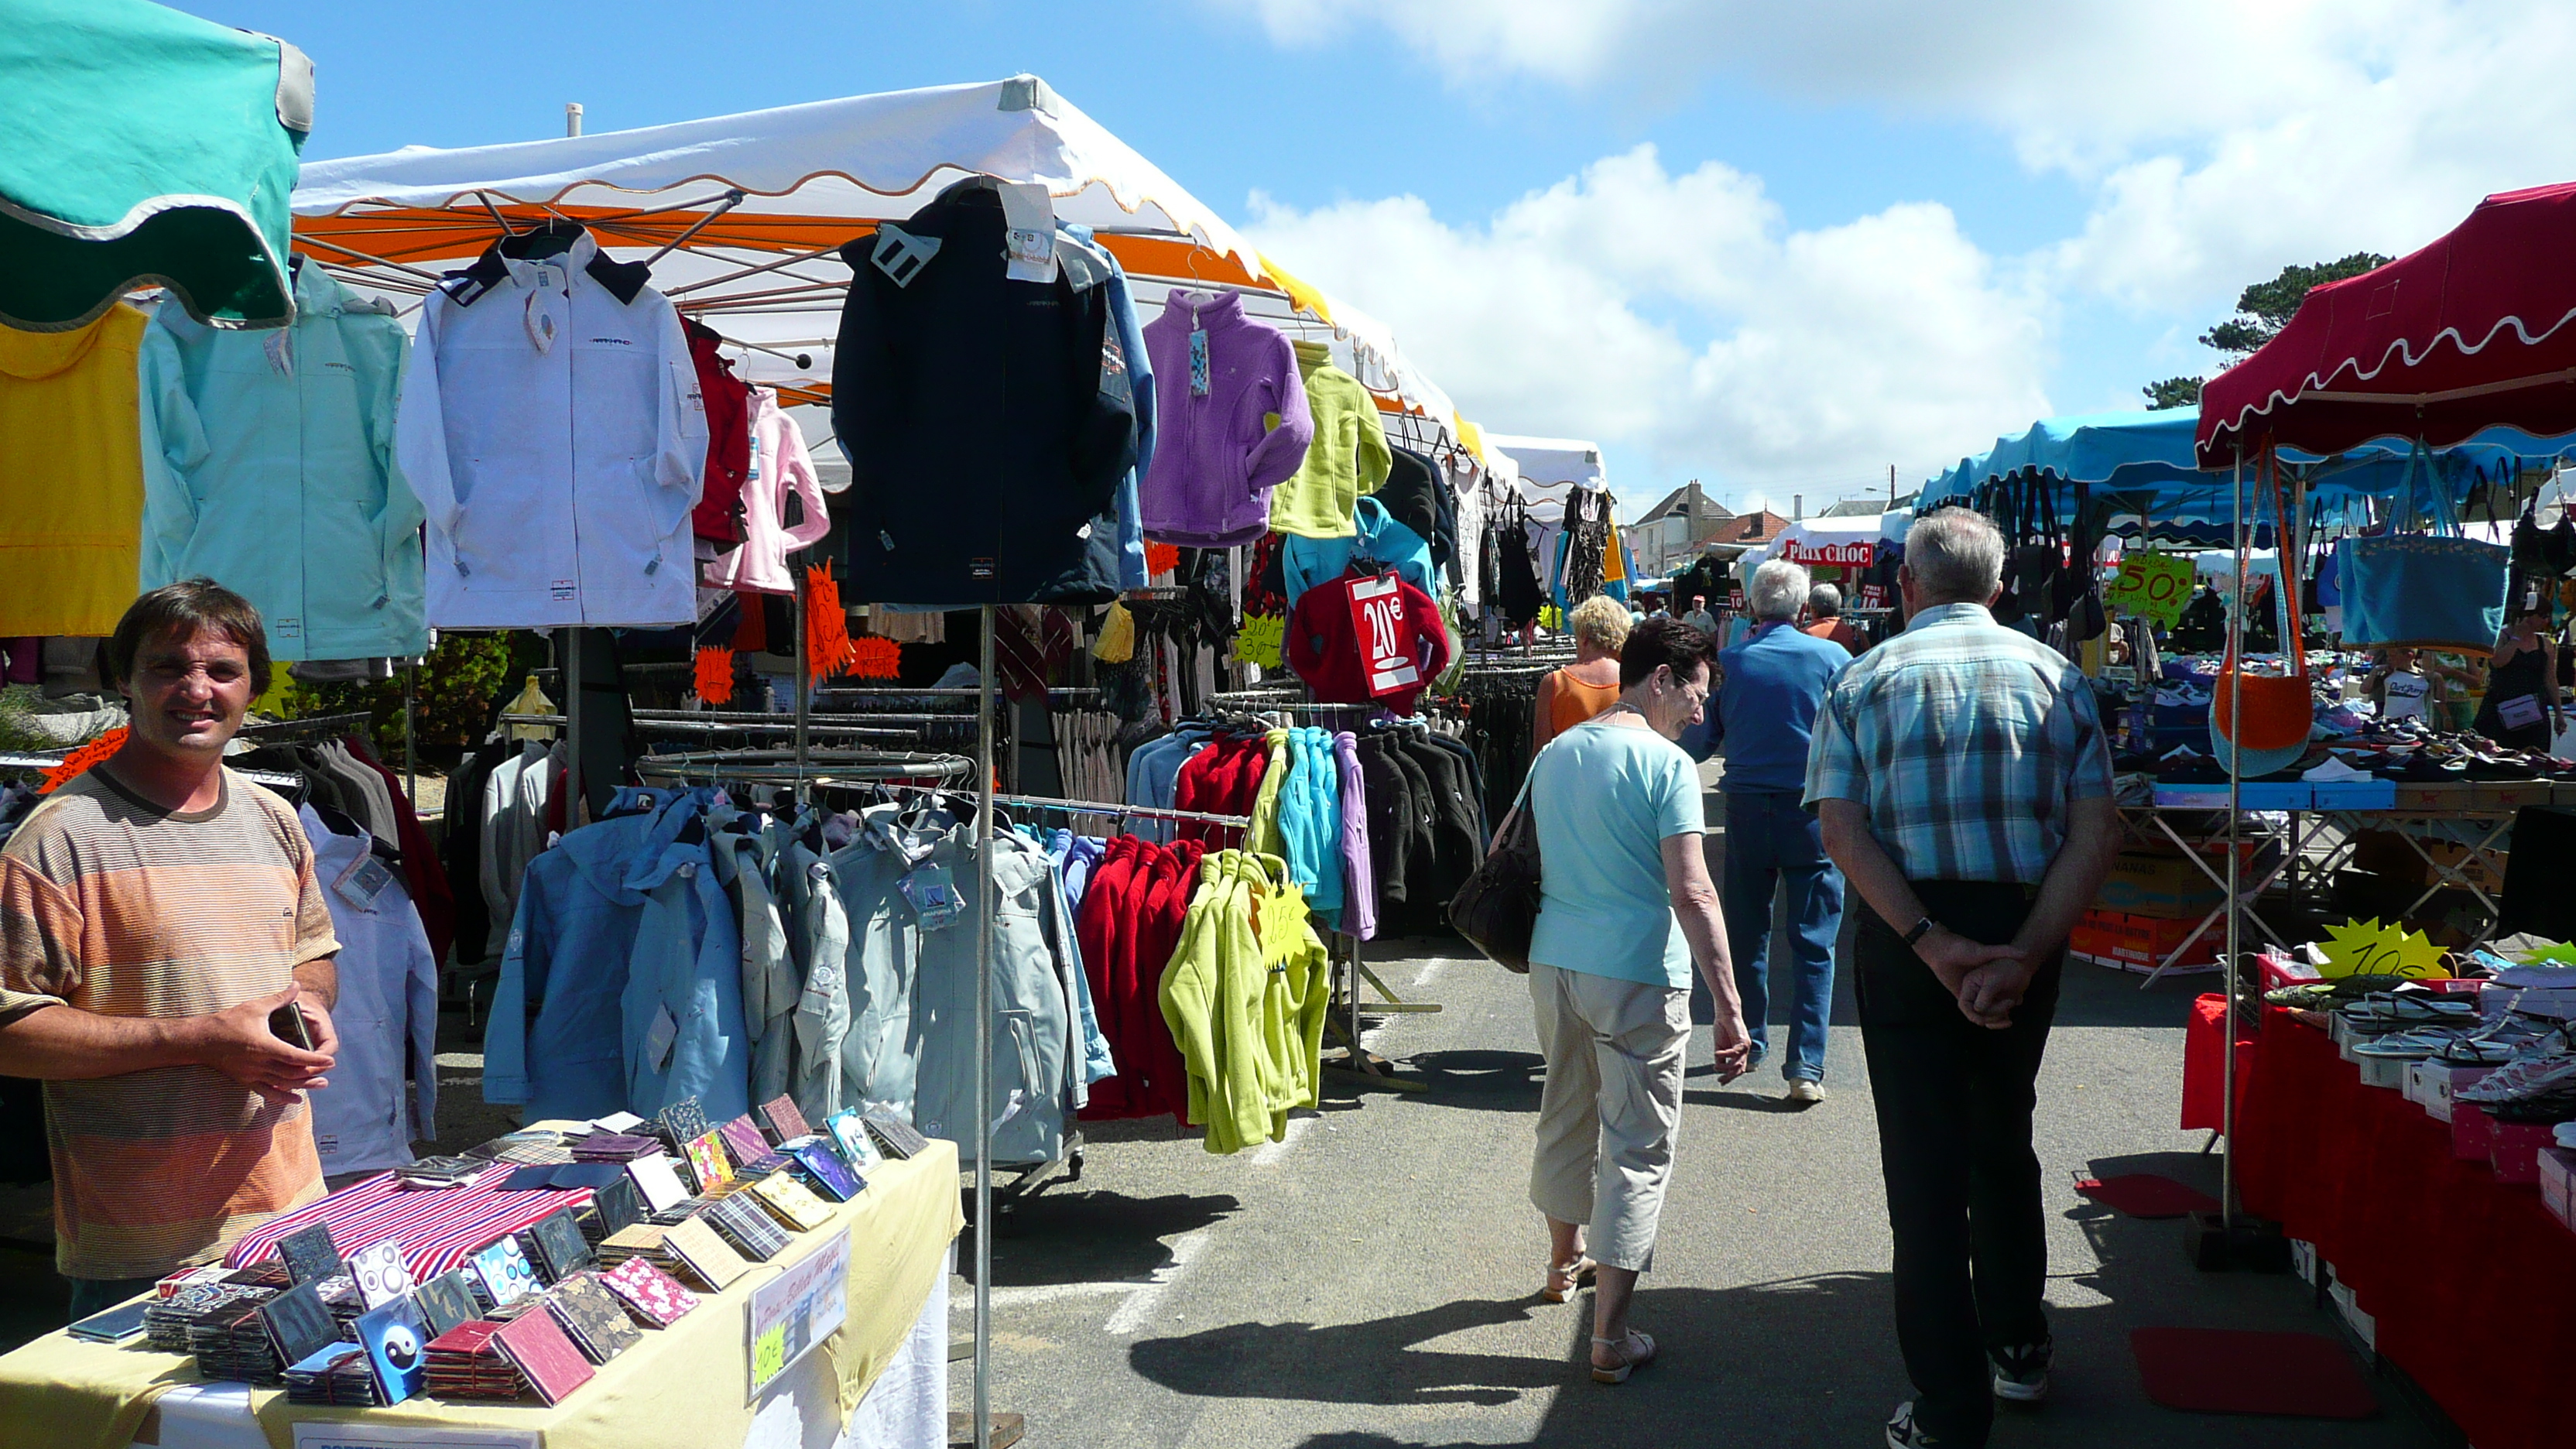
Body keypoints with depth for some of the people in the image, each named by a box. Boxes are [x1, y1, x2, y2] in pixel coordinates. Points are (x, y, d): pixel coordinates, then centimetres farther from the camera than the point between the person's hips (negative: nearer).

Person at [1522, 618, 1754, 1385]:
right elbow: (1692, 894, -19)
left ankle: (1565, 1261, 44)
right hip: (1637, 976, -7)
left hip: (1554, 965, 7)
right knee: (1638, 1148, 2)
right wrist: (1730, 1006, -16)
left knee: (1565, 1118, 24)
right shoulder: (1666, 765, -13)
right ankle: (1610, 1338, 4)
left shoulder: (1553, 755, 9)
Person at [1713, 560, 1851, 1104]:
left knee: (1746, 936, 15)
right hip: (1813, 810, -2)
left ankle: (1748, 1044, 25)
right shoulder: (1832, 657, -5)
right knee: (1814, 944, 2)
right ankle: (1806, 1065, -3)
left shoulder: (1729, 662, -1)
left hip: (1746, 809, 2)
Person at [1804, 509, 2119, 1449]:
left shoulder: (1864, 678, 0)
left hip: (1906, 936, -3)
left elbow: (1841, 829, -12)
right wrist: (2025, 954, -12)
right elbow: (2097, 835, -6)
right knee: (2004, 1141, 23)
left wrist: (1930, 942, -17)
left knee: (1925, 1163, 5)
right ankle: (2018, 1349, 37)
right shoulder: (2055, 675, 5)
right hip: (2026, 925, 3)